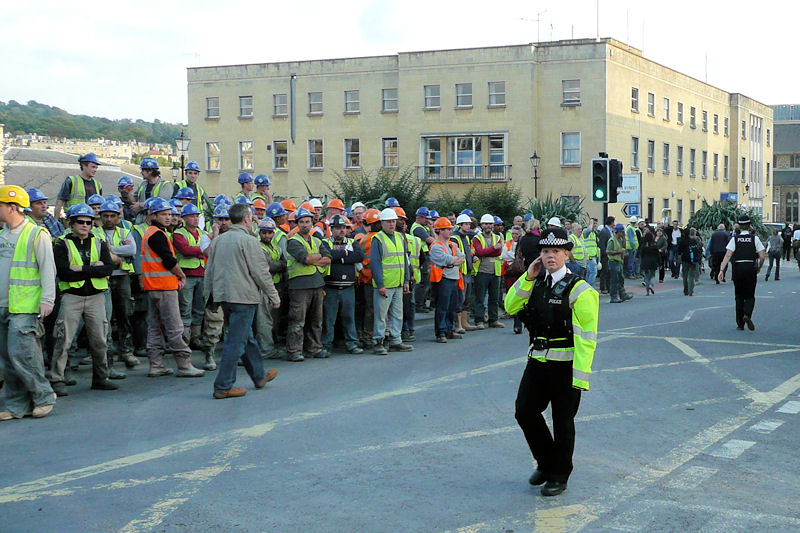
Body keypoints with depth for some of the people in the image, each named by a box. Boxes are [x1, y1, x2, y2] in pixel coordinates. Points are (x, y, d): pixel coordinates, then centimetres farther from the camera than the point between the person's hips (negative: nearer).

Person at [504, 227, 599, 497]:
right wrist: (527, 278, -4)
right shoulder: (536, 283, 9)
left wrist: (580, 375, -20)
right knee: (525, 411, 8)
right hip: (538, 361, 6)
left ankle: (559, 476, 22)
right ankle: (546, 463, 29)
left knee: (563, 421, 5)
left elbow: (586, 336, -16)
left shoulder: (578, 289, -12)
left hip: (565, 365, -6)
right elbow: (510, 307, 7)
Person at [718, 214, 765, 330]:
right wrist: (759, 268, 15)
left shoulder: (734, 239, 2)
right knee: (750, 296, 9)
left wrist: (722, 270, -10)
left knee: (739, 297, 11)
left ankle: (740, 324, 11)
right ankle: (747, 314, -19)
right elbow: (762, 257, -2)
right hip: (751, 269, -1)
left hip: (738, 269, 1)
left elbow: (728, 256, -7)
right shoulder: (755, 238, 2)